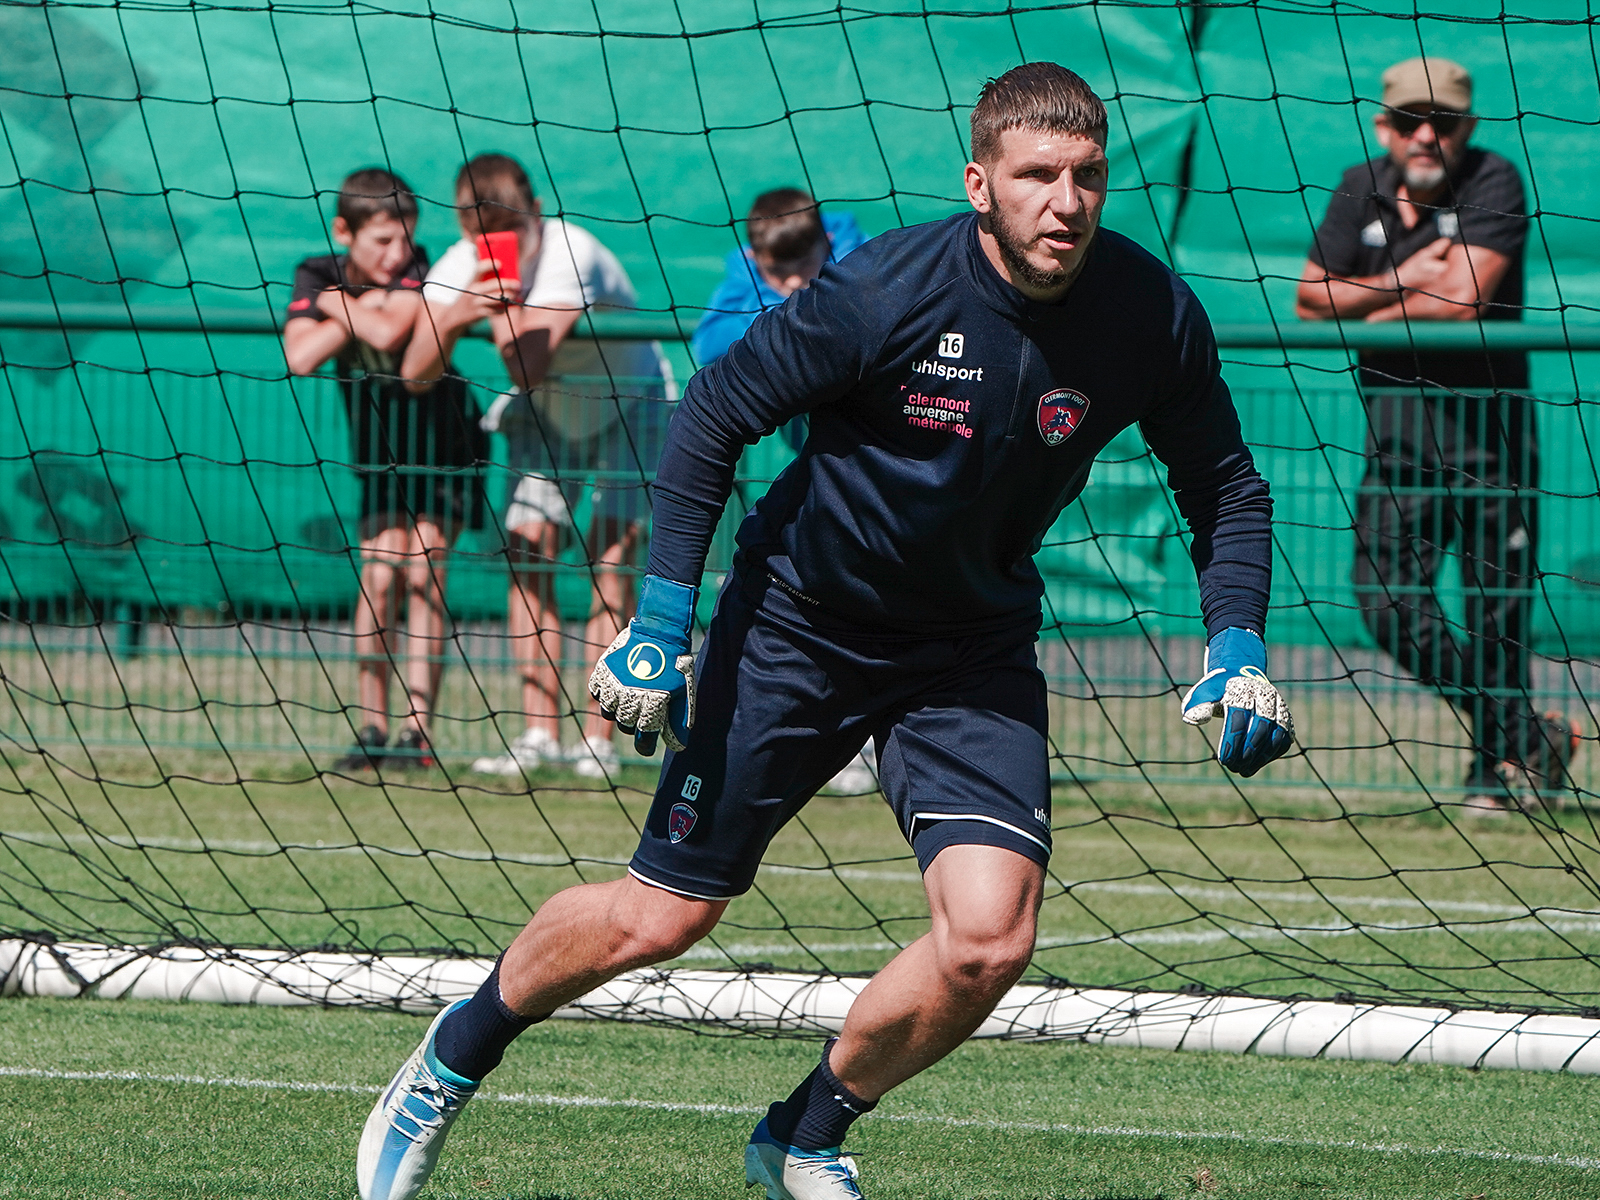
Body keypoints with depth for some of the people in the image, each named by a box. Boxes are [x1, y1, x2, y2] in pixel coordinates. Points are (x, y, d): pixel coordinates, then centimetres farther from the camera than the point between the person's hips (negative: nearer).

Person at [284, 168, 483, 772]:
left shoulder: (416, 270, -18)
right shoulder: (317, 276, -8)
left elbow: (389, 335, -37)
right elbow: (300, 357, -24)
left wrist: (338, 303, -19)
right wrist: (364, 305, -24)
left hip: (443, 450, -2)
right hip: (381, 458, 3)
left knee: (421, 571, -13)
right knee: (380, 575, -10)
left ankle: (418, 727, -13)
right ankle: (371, 727, -3)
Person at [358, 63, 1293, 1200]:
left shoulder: (1152, 316, -14)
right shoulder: (890, 290, -25)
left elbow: (1227, 487, 3)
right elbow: (716, 411, -13)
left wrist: (1238, 646, -12)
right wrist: (661, 620, -16)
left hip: (975, 646, 3)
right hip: (799, 621, -3)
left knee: (989, 938, -16)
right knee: (659, 918, 1)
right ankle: (452, 1060, 30)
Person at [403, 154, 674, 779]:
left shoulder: (571, 255, -33)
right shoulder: (456, 270, -18)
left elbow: (528, 369, -43)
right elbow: (415, 375, -30)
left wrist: (502, 300, -44)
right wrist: (454, 316, -47)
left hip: (628, 405, -4)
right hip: (546, 418, 4)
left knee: (610, 552, -15)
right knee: (528, 547, -10)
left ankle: (598, 739, -15)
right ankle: (540, 734, -9)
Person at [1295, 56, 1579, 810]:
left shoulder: (1492, 183, -7)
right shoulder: (1362, 192, 9)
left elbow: (1464, 297, -18)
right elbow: (1311, 299, 5)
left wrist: (1378, 311, -3)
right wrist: (1406, 281, -7)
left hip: (1485, 415, -4)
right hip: (1395, 418, 5)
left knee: (1495, 600, -4)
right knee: (1388, 602, -5)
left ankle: (1501, 756, 15)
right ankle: (1528, 736, 9)